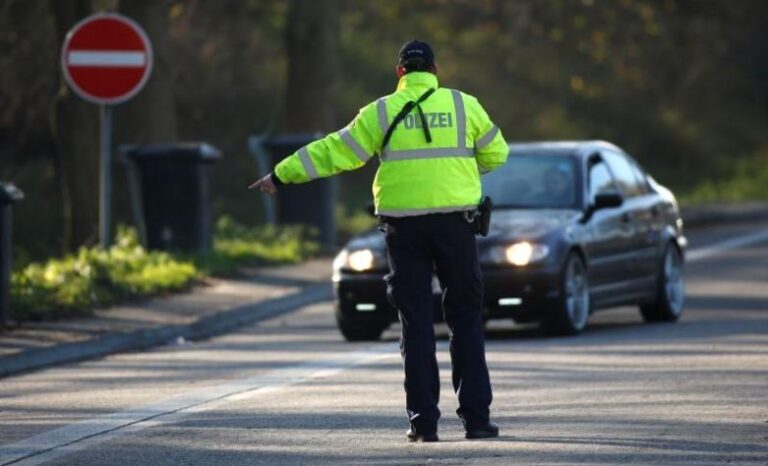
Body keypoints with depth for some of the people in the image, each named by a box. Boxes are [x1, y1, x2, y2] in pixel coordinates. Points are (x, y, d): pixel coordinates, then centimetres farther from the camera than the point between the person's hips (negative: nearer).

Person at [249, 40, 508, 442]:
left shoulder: (382, 112, 3)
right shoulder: (464, 106, 4)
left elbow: (334, 152, 4)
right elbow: (495, 154, 13)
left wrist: (281, 176, 11)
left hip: (403, 225, 0)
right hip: (454, 222, 0)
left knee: (416, 323, 4)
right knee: (466, 319, 7)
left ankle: (423, 421, 1)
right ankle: (476, 417, 2)